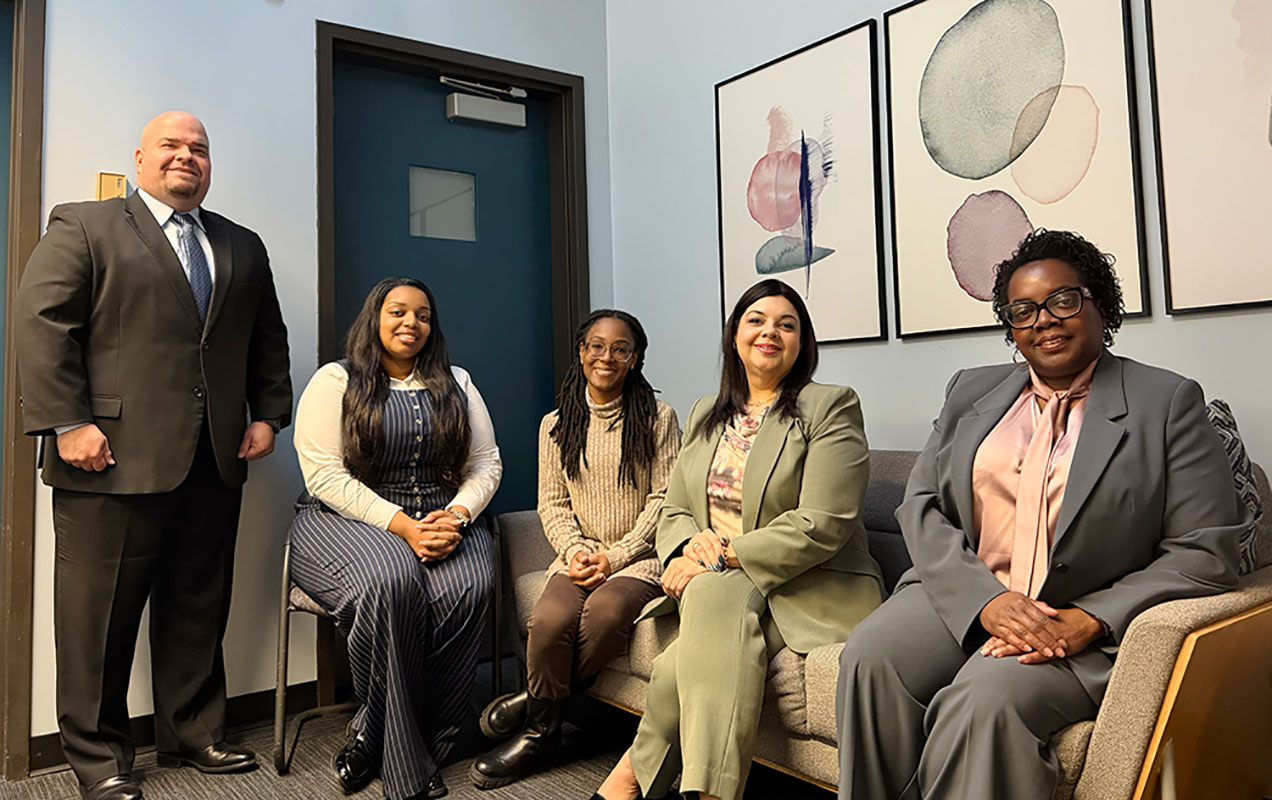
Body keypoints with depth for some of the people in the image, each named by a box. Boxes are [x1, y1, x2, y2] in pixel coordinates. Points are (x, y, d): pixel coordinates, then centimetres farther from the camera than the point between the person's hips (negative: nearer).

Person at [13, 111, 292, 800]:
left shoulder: (243, 247, 19)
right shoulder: (83, 228, 4)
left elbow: (268, 339, 21)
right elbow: (41, 323, -6)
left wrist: (268, 414, 10)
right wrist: (67, 423, -14)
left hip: (214, 465, 5)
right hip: (117, 460, -4)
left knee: (199, 608, 12)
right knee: (100, 614, 5)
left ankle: (192, 734, 27)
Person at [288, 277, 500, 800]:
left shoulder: (456, 385, 15)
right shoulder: (334, 382, 3)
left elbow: (485, 465, 10)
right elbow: (325, 475, -8)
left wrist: (457, 515, -12)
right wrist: (401, 525, -18)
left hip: (444, 519, 3)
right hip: (347, 521, -3)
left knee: (465, 589, -30)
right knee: (389, 580, -35)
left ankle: (375, 741, -12)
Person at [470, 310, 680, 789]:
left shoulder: (658, 418, 2)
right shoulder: (556, 425, 11)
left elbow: (664, 498, -3)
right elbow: (552, 503, 9)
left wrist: (615, 555, -11)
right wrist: (575, 550, -10)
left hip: (639, 556, -2)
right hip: (579, 555, 2)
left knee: (605, 609, -33)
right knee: (551, 617, -29)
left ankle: (538, 708, -8)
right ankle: (541, 732, -3)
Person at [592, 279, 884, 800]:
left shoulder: (831, 407, -2)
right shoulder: (705, 414, 17)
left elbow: (822, 525, -13)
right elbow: (674, 510, 14)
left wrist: (725, 556, -19)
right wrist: (688, 549, -11)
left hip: (809, 591, -4)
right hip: (715, 583, 4)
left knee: (714, 595, -34)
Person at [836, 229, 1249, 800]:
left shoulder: (1168, 402, 4)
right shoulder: (972, 390, 15)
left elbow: (1205, 552, -2)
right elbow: (921, 506, 6)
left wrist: (1092, 620, -15)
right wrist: (987, 599, -12)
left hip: (1084, 623, -3)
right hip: (964, 598, 4)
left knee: (986, 696, -33)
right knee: (869, 657, -26)